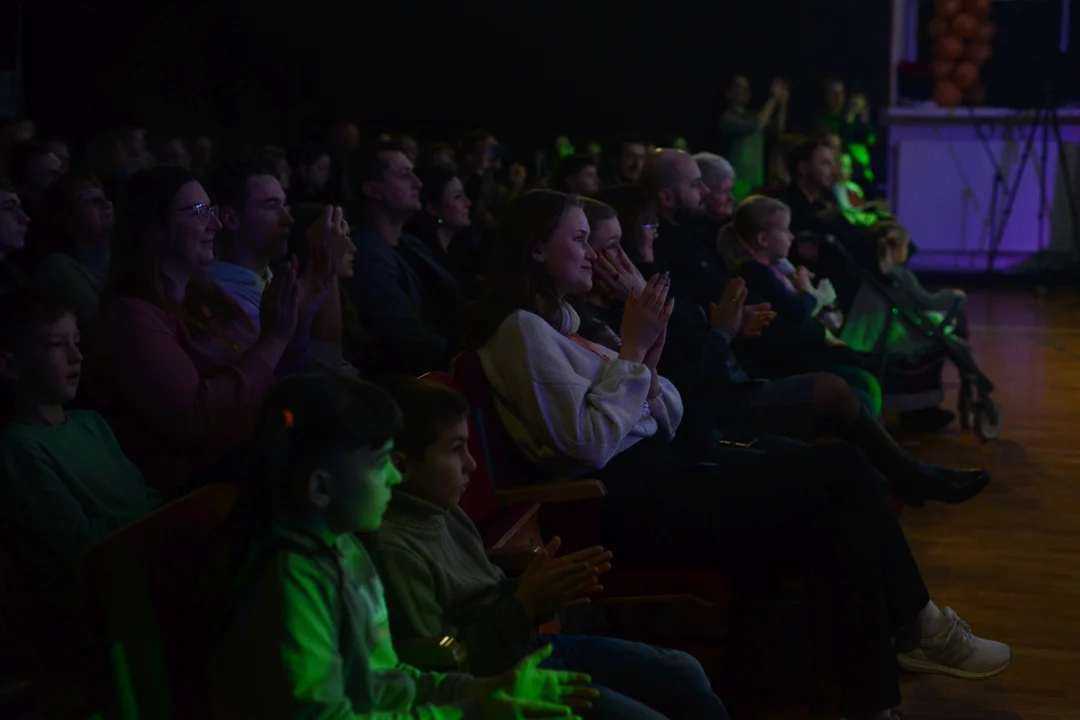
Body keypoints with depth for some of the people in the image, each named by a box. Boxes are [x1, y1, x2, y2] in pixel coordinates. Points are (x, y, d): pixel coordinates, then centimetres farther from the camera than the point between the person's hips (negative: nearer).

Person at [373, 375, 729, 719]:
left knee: (684, 673, 15)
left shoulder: (440, 510, 5)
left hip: (530, 647, 10)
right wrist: (524, 606, -24)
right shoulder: (391, 547, -24)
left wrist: (536, 592, -6)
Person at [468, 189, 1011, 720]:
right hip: (630, 504, -9)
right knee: (836, 482, -16)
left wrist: (648, 357, -1)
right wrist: (632, 349, -12)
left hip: (659, 476, 9)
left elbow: (665, 422, 17)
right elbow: (591, 442, -19)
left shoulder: (562, 324, 20)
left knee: (840, 469, -9)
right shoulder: (521, 330, -8)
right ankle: (917, 629, -2)